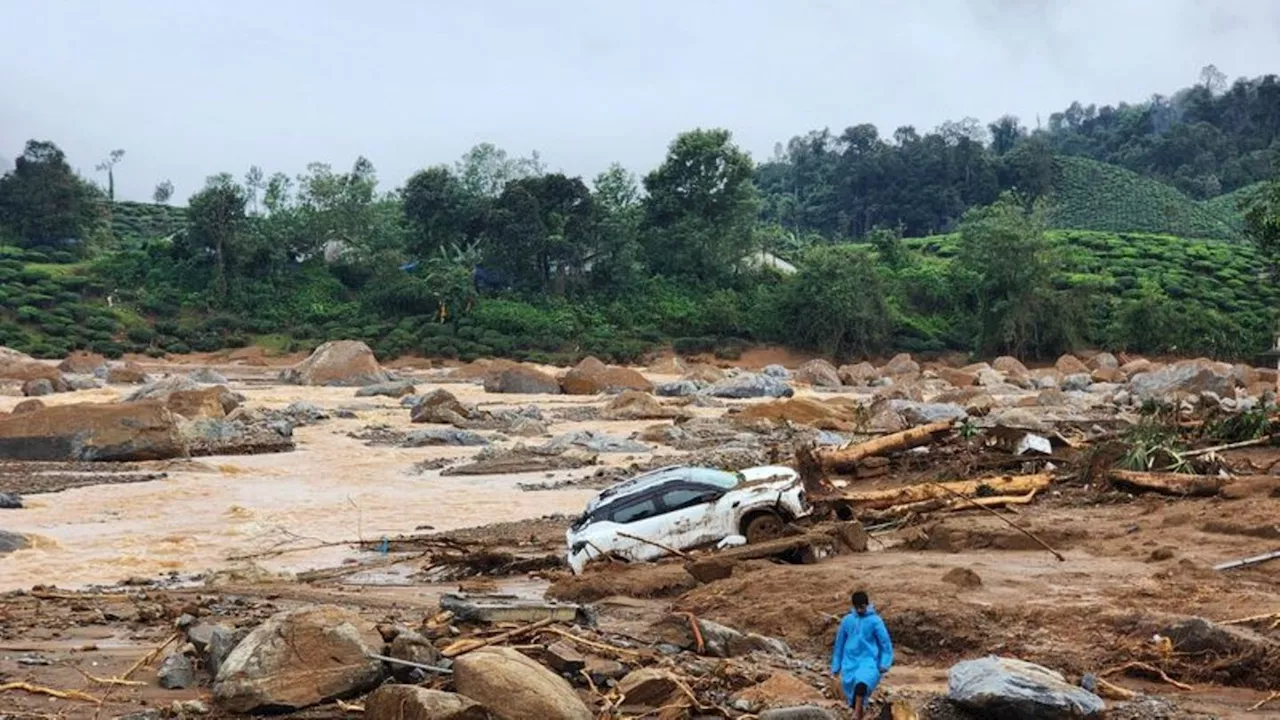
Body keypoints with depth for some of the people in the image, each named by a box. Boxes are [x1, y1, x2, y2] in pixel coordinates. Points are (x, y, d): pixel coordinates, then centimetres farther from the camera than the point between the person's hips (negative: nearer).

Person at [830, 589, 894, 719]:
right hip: (850, 662, 4)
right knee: (851, 691, 4)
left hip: (869, 661, -4)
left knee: (862, 682, -32)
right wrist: (836, 666, 15)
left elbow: (885, 643, 0)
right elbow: (840, 643, 13)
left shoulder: (875, 621, -4)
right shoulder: (847, 620, 5)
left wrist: (885, 664, -10)